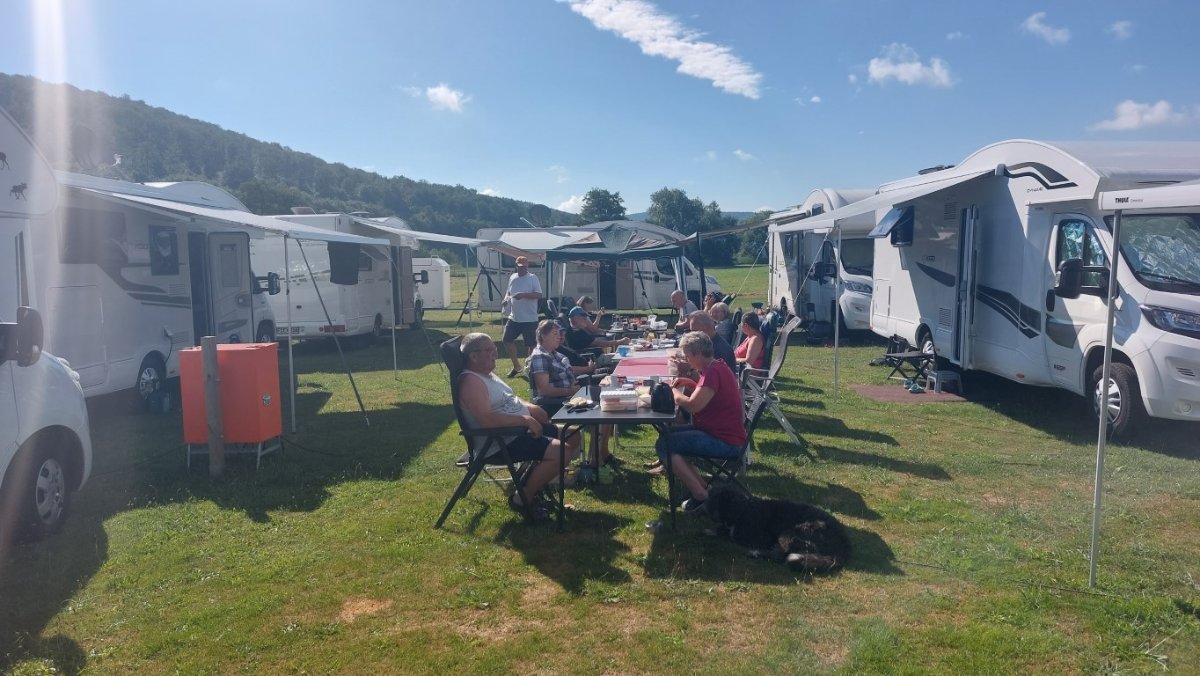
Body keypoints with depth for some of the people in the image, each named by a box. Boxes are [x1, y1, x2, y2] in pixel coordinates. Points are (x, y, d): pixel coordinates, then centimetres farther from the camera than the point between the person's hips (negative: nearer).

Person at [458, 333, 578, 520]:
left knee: (572, 436, 10)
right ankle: (522, 499, -6)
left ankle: (533, 480, 16)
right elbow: (487, 420, -29)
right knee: (562, 451, -24)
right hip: (502, 443, -11)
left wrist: (533, 411, 5)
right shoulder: (470, 381, -18)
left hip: (522, 428, 11)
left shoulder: (489, 373, 14)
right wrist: (525, 419, -24)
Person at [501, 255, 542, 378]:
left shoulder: (533, 278, -7)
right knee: (506, 340, 7)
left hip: (529, 319, -6)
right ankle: (516, 366, 22)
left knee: (530, 345, 1)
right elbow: (508, 293, 20)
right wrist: (506, 299, -2)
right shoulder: (512, 278, 10)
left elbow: (539, 295, -18)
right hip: (514, 318, 6)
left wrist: (523, 295, -28)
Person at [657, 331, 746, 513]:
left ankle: (701, 495, -10)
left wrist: (674, 392, -10)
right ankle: (700, 485, 11)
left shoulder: (713, 372, -21)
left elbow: (692, 405, -29)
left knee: (663, 445, -17)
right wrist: (689, 383, 9)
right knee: (666, 434, 15)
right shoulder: (716, 366, 11)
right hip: (718, 430, 11)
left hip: (725, 441, -11)